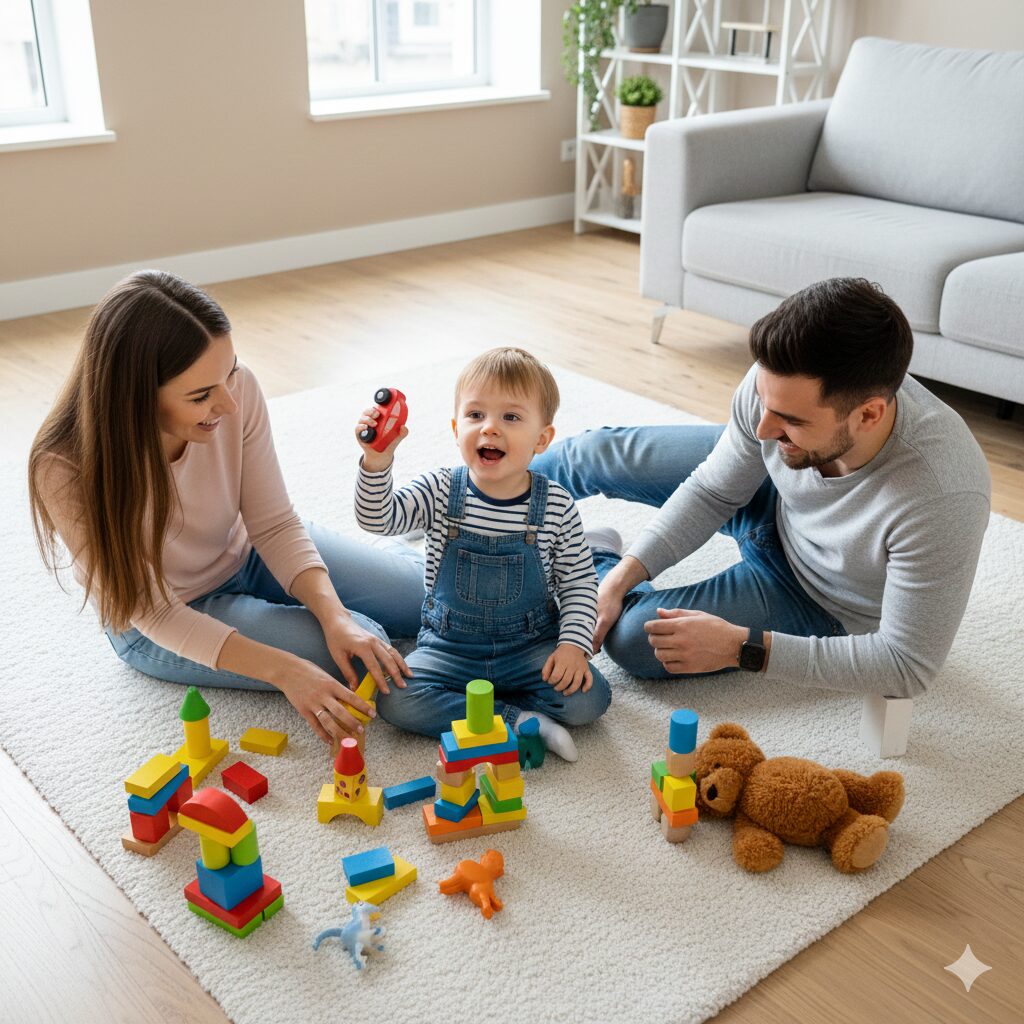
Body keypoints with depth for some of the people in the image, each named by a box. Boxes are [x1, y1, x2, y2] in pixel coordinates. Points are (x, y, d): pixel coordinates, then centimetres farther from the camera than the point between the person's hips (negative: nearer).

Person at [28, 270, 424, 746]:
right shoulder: (65, 469, -34)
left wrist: (335, 615, -31)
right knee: (361, 658, -18)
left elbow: (273, 523, -16)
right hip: (159, 628, -3)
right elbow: (156, 613, -26)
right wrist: (283, 670, -36)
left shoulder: (236, 389, -27)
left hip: (247, 556, 3)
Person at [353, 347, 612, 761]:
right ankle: (520, 722, -16)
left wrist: (573, 643, -15)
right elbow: (377, 519, -21)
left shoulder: (557, 506, -10)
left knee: (588, 698, -22)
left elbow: (579, 583, -2)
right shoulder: (440, 491, -9)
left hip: (530, 645, 0)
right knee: (394, 699, -22)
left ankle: (458, 708, -10)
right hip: (449, 646, 1)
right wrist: (377, 462, -37)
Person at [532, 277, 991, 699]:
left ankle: (593, 559, 16)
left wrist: (743, 648, -36)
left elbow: (907, 668, -32)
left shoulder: (942, 499, -43)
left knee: (635, 640, -19)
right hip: (774, 499, 4)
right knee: (599, 453, 7)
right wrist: (622, 576, -19)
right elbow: (713, 492, -10)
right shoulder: (779, 381, -29)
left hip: (825, 606, -4)